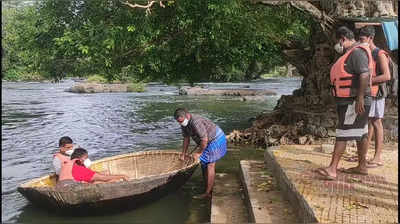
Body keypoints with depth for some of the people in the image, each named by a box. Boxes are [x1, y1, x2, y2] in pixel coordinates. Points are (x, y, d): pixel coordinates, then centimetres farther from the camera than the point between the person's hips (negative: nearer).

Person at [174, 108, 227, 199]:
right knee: (204, 164, 15)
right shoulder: (184, 123, -3)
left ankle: (208, 193, -5)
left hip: (216, 139, -10)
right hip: (209, 141, 10)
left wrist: (199, 153, -19)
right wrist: (183, 154, 9)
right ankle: (208, 189, 25)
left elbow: (204, 140, -32)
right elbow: (186, 138, 7)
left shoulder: (196, 122, -34)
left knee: (209, 165, -10)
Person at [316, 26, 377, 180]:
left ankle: (332, 169, -14)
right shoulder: (351, 53, 20)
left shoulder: (357, 52, -14)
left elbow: (364, 75, -25)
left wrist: (360, 98, -29)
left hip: (354, 102, -10)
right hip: (349, 101, 10)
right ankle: (362, 166, 23)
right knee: (361, 133, 14)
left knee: (342, 133, -13)